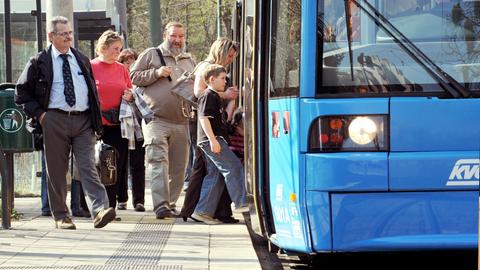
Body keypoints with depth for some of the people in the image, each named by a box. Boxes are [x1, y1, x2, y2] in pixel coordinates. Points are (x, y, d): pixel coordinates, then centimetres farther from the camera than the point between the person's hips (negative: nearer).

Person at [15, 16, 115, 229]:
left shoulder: (82, 60, 16)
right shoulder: (39, 62, 4)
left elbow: (93, 89, 24)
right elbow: (22, 92, 7)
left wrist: (95, 118, 13)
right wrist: (38, 113, -4)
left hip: (83, 121, 2)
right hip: (55, 120, -2)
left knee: (88, 167, -9)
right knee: (56, 171, 2)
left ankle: (99, 210, -22)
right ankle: (61, 217, 9)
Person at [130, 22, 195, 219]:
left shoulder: (189, 61, 22)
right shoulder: (151, 55, 8)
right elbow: (134, 77, 2)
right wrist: (156, 73, -11)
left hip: (182, 122, 5)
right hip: (156, 119, -5)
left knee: (178, 168, 6)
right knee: (158, 162, -16)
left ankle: (170, 204, 16)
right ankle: (161, 205, -23)